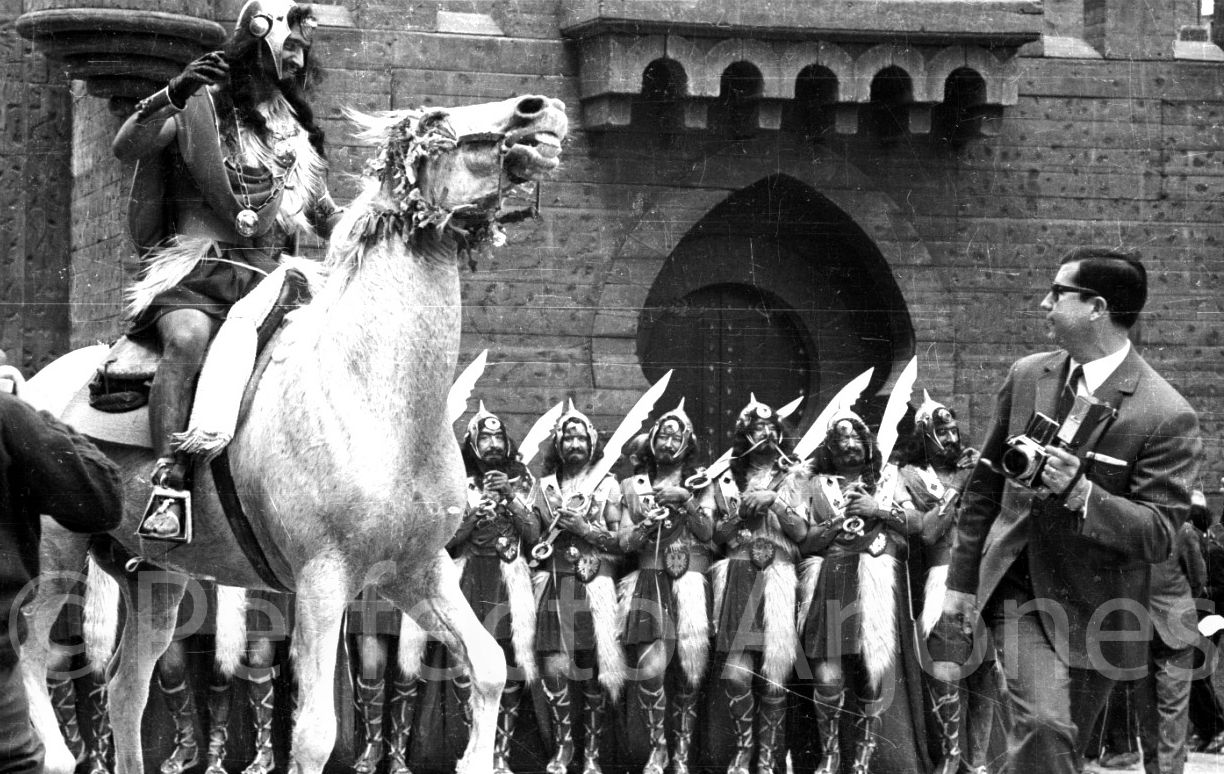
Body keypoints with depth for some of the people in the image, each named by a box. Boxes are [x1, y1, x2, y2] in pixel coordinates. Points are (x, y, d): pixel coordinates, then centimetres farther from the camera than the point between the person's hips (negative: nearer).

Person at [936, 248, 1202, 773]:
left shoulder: (1166, 416, -14)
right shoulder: (1027, 377, 3)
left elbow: (1160, 536, -16)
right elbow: (985, 486, 12)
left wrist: (1081, 493, -30)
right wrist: (961, 583, 11)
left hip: (1092, 611, -2)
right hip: (1017, 587, 2)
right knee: (1043, 725, -23)